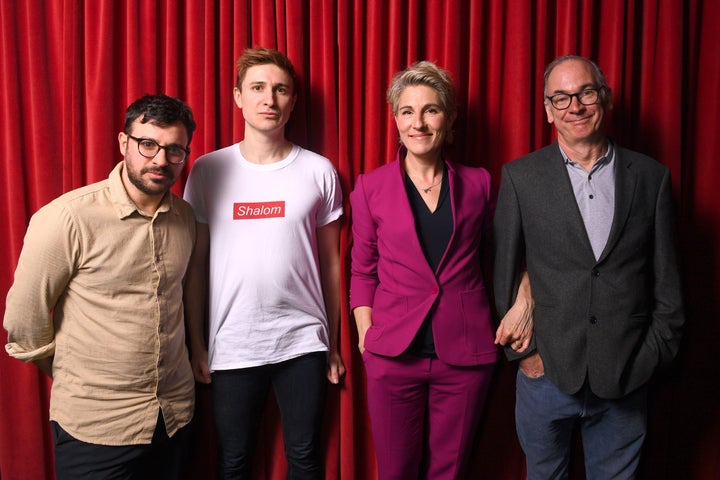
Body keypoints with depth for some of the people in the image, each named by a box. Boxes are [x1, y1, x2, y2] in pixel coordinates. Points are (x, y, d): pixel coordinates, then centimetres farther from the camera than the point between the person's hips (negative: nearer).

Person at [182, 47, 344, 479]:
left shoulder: (319, 171, 0)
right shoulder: (208, 170, -1)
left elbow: (330, 261, 5)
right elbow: (195, 265, 4)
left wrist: (333, 344, 8)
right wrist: (197, 345, 3)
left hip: (303, 342, 0)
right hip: (231, 346, 0)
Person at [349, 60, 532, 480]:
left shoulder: (478, 183, 3)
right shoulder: (371, 187, 0)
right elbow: (363, 271, 5)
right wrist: (366, 335, -3)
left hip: (465, 353, 1)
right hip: (395, 352, 0)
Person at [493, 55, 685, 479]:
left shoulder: (651, 176, 2)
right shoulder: (520, 177, -2)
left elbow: (666, 278, 5)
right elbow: (503, 273, -1)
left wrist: (655, 353, 1)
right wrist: (521, 351, -3)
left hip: (627, 380, 1)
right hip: (546, 373, -1)